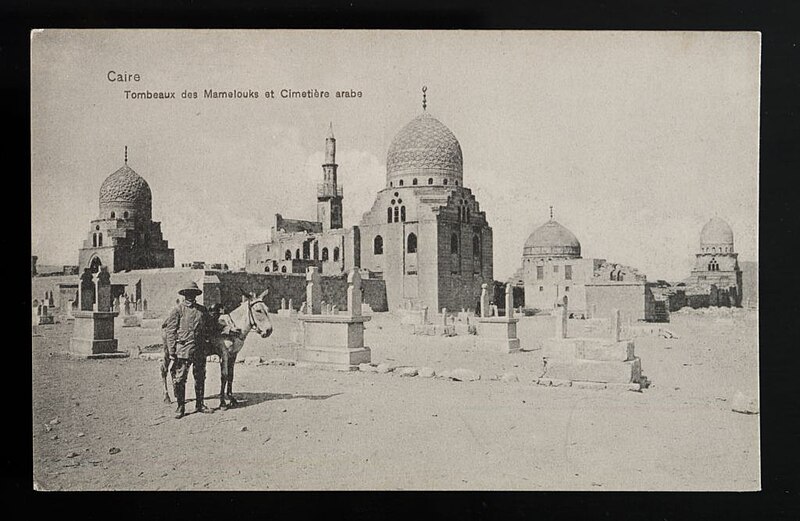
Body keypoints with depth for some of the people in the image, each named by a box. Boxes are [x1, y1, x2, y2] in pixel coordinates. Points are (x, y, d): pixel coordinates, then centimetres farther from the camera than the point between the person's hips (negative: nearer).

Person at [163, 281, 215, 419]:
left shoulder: (202, 310, 11)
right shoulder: (177, 310, -2)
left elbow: (209, 326, 26)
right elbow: (170, 331, -4)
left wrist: (206, 337, 11)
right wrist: (172, 351, -9)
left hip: (200, 350, 4)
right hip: (183, 350, -4)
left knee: (200, 378, 11)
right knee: (180, 379, -3)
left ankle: (199, 404, 22)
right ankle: (180, 407, 7)